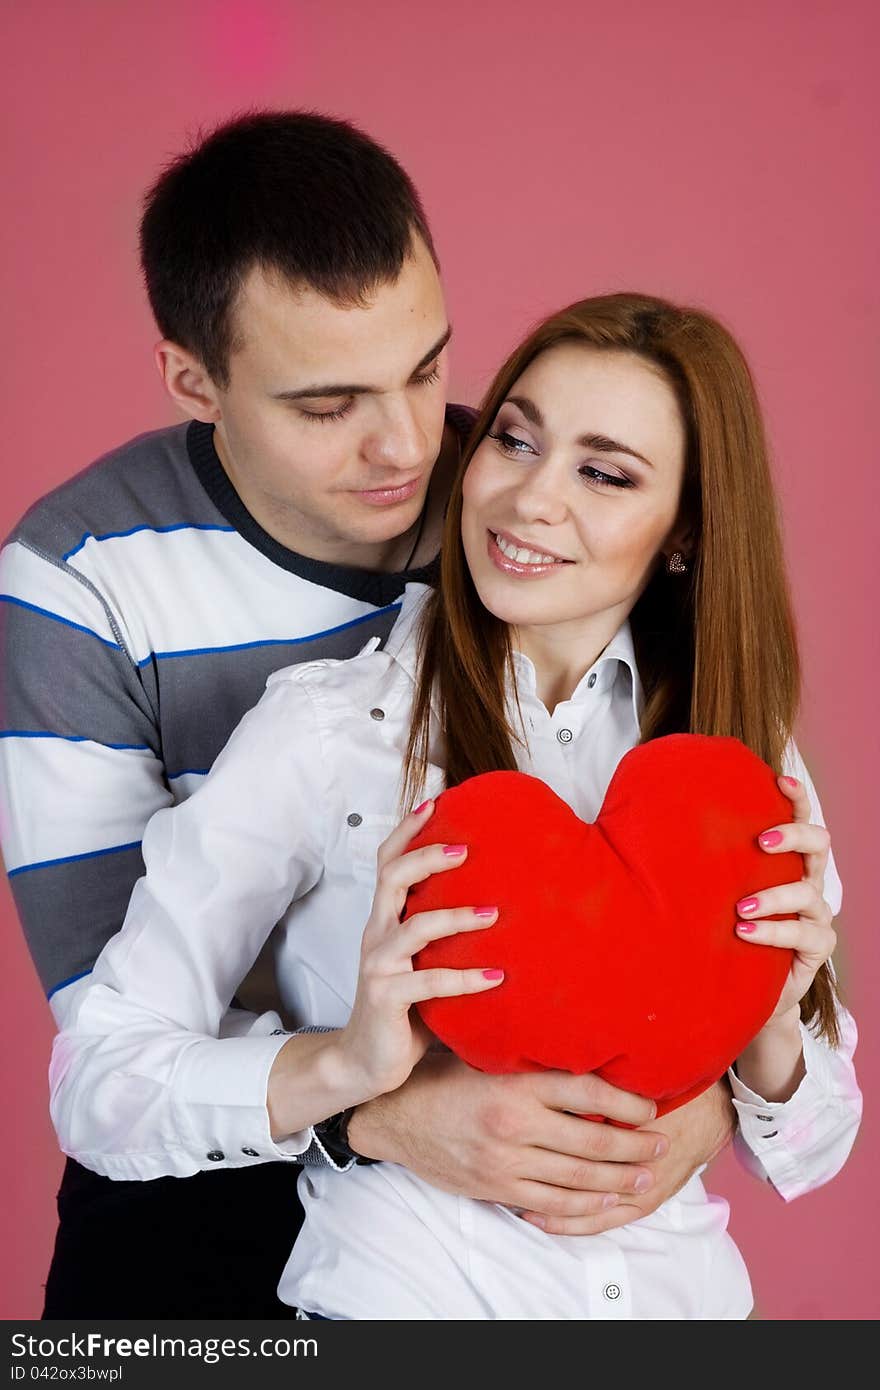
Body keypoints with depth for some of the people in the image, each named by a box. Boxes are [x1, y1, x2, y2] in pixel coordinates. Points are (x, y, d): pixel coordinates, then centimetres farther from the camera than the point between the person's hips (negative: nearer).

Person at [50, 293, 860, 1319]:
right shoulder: (325, 729, -11)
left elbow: (805, 1157, 6)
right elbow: (98, 1084, -11)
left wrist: (772, 1020, -15)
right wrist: (347, 1064, -26)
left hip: (679, 1284, 5)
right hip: (403, 1293, -4)